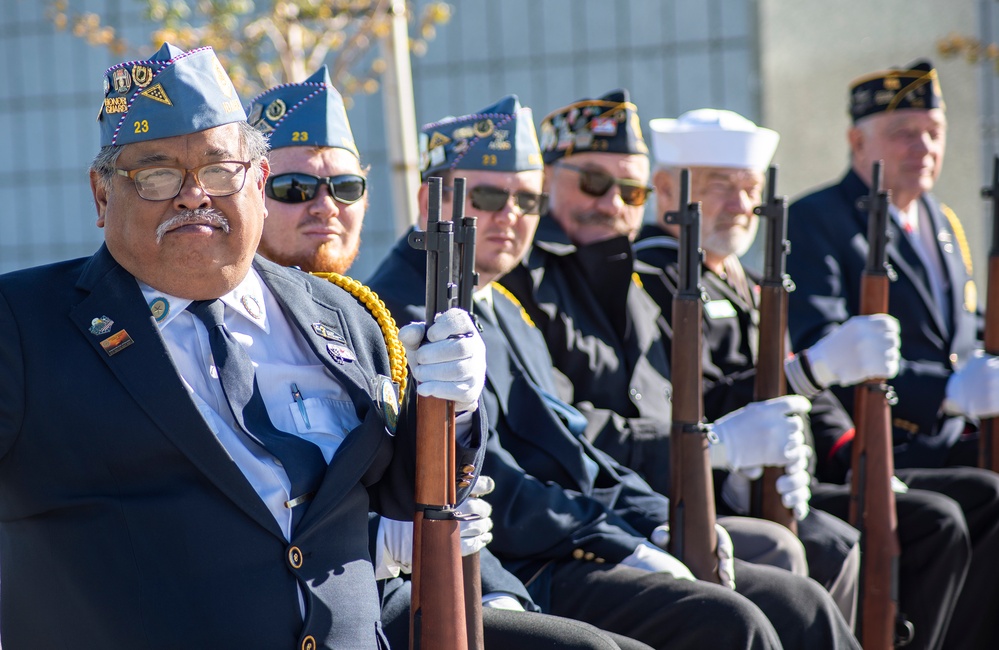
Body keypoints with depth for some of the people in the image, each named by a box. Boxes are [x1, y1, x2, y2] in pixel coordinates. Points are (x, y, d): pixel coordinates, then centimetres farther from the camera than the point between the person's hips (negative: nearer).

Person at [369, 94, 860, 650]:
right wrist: (626, 548, -16)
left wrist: (660, 521, 7)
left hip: (578, 544, 10)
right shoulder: (407, 312, -11)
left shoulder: (503, 308, 21)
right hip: (518, 577, -10)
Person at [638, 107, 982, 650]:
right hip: (713, 497, -10)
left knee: (935, 522, 0)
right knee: (836, 552, -32)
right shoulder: (650, 278, -9)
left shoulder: (741, 283, 23)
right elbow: (704, 411, -20)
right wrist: (817, 365, -26)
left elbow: (801, 395, 24)